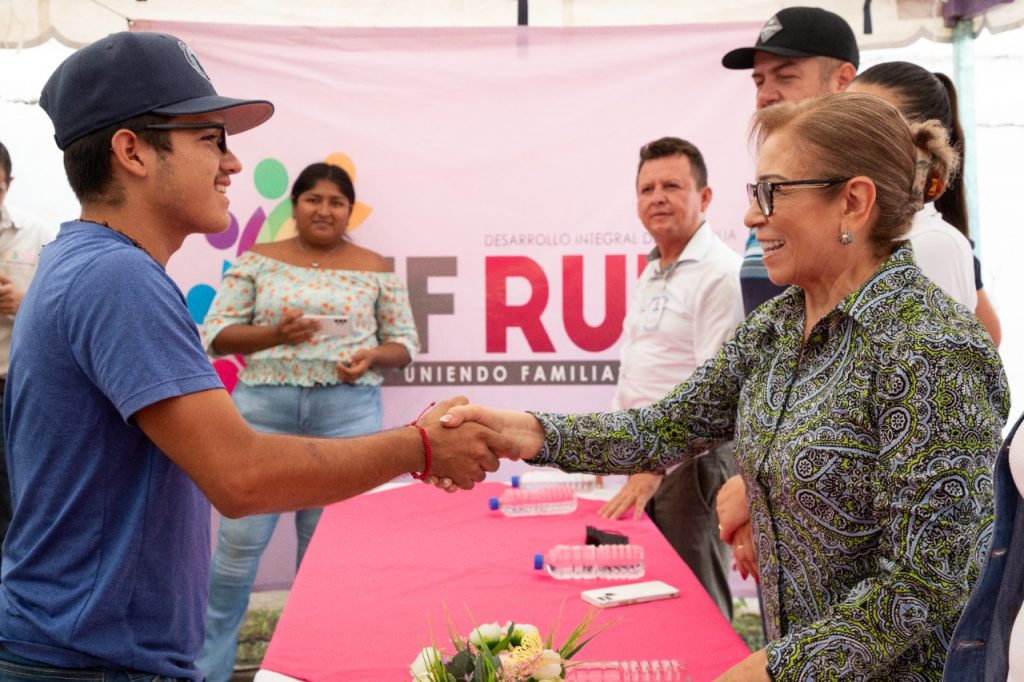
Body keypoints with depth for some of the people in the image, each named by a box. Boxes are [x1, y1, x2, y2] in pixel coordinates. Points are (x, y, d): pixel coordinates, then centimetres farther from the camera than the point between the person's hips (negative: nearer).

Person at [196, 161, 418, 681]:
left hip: (347, 411, 0)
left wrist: (372, 356, -12)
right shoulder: (258, 261, 6)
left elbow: (404, 342, 10)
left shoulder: (375, 269, 7)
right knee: (239, 539, 0)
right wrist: (275, 334, -16)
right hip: (263, 406, 0)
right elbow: (215, 334, 1)